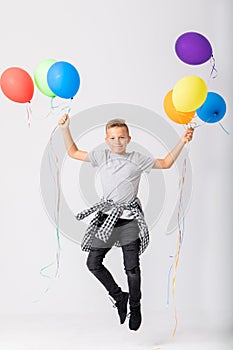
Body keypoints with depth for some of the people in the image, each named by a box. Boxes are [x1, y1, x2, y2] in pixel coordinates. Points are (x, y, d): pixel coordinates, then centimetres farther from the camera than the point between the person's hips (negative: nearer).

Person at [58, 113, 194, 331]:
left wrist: (182, 141, -1)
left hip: (130, 219, -2)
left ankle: (135, 307, 25)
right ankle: (119, 297, 22)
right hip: (107, 217, 2)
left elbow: (166, 163, 8)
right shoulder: (101, 156, 6)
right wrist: (65, 129, 4)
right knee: (93, 263, 1)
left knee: (132, 267, 1)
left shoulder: (137, 159, 2)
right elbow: (73, 153, 14)